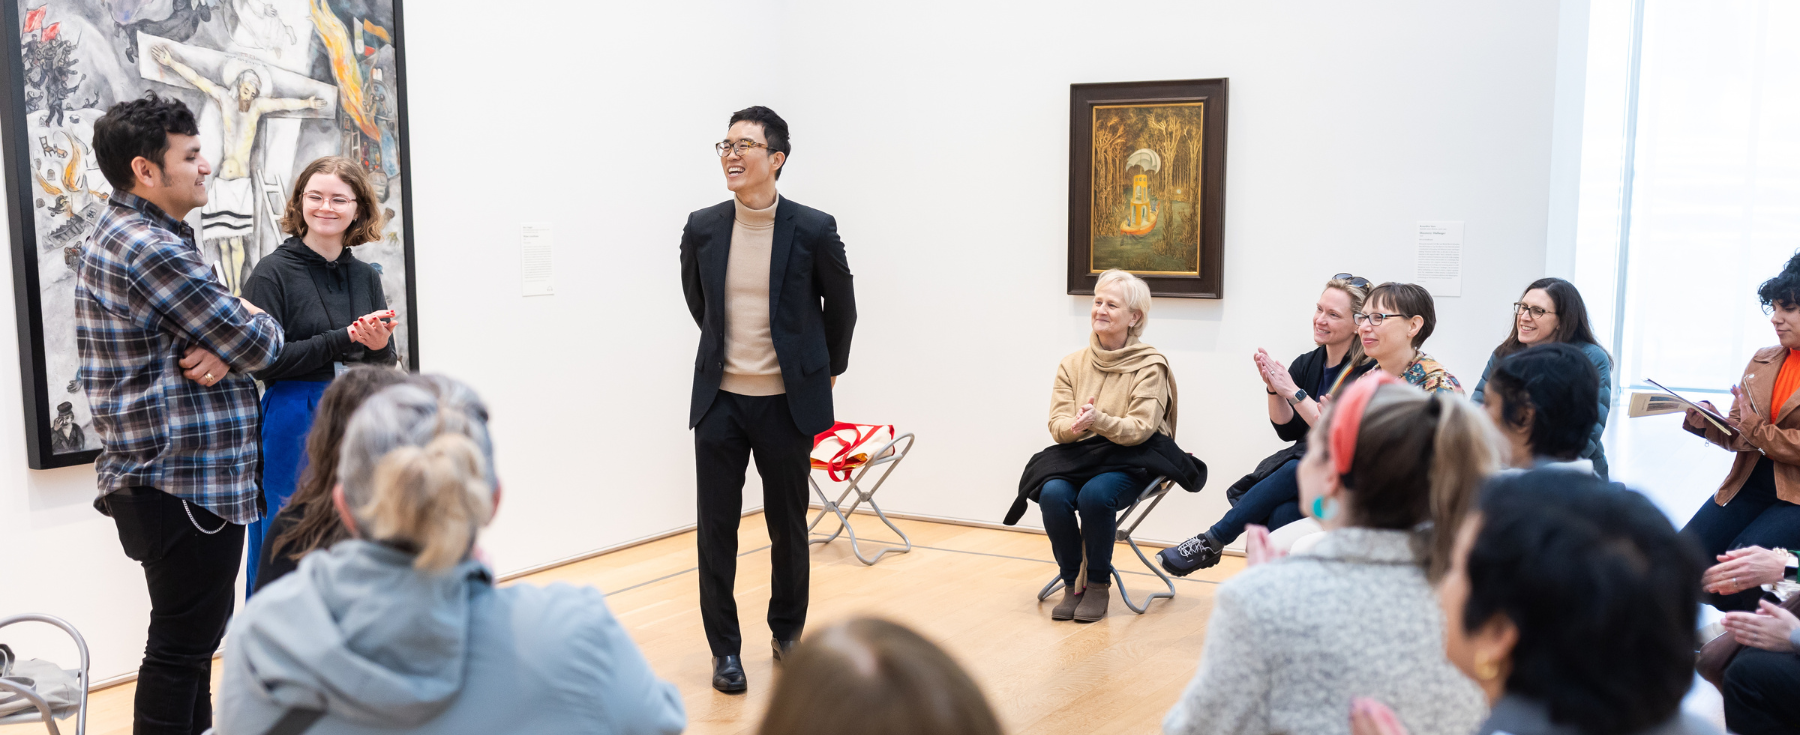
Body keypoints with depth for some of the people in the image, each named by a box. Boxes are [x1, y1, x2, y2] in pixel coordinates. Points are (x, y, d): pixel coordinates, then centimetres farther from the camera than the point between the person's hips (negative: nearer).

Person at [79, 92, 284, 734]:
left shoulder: (121, 237, 15)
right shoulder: (150, 249, -19)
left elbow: (226, 332, 15)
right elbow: (258, 343, -18)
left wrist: (221, 350, -9)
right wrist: (258, 322, 6)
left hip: (170, 479, 11)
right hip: (186, 483, -11)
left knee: (198, 632, 20)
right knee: (182, 645, -1)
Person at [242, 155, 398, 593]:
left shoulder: (366, 278, 9)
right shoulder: (274, 272, -6)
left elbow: (385, 366, 11)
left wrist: (379, 347, -12)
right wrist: (342, 341, -17)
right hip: (295, 428, -5)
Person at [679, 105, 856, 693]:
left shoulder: (814, 230, -8)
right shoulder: (702, 228, -1)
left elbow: (841, 309, 7)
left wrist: (827, 369, 18)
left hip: (787, 403, -2)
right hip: (720, 402, 2)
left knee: (788, 528, 10)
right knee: (717, 528, 3)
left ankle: (788, 631, 31)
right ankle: (725, 648, 17)